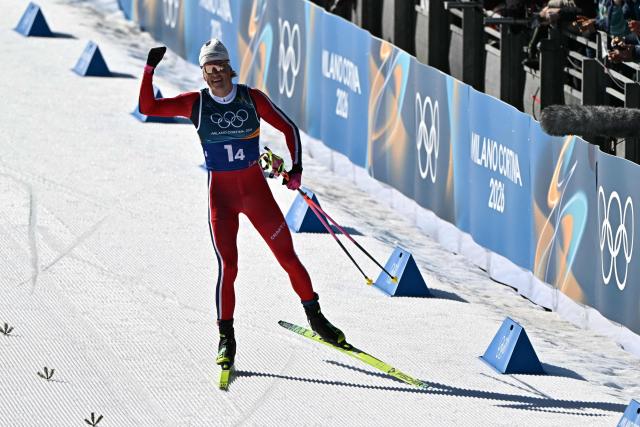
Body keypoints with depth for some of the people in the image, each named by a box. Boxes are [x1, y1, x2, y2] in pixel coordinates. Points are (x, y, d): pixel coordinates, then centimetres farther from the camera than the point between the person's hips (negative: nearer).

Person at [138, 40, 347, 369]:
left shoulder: (252, 98, -4)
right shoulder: (196, 104, -3)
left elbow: (288, 128, 4)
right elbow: (148, 107, -6)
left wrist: (296, 168, -8)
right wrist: (150, 70, -17)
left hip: (256, 189, 1)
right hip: (221, 193, -1)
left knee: (287, 256, 4)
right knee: (228, 265, -12)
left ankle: (315, 317, 24)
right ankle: (226, 338, -1)